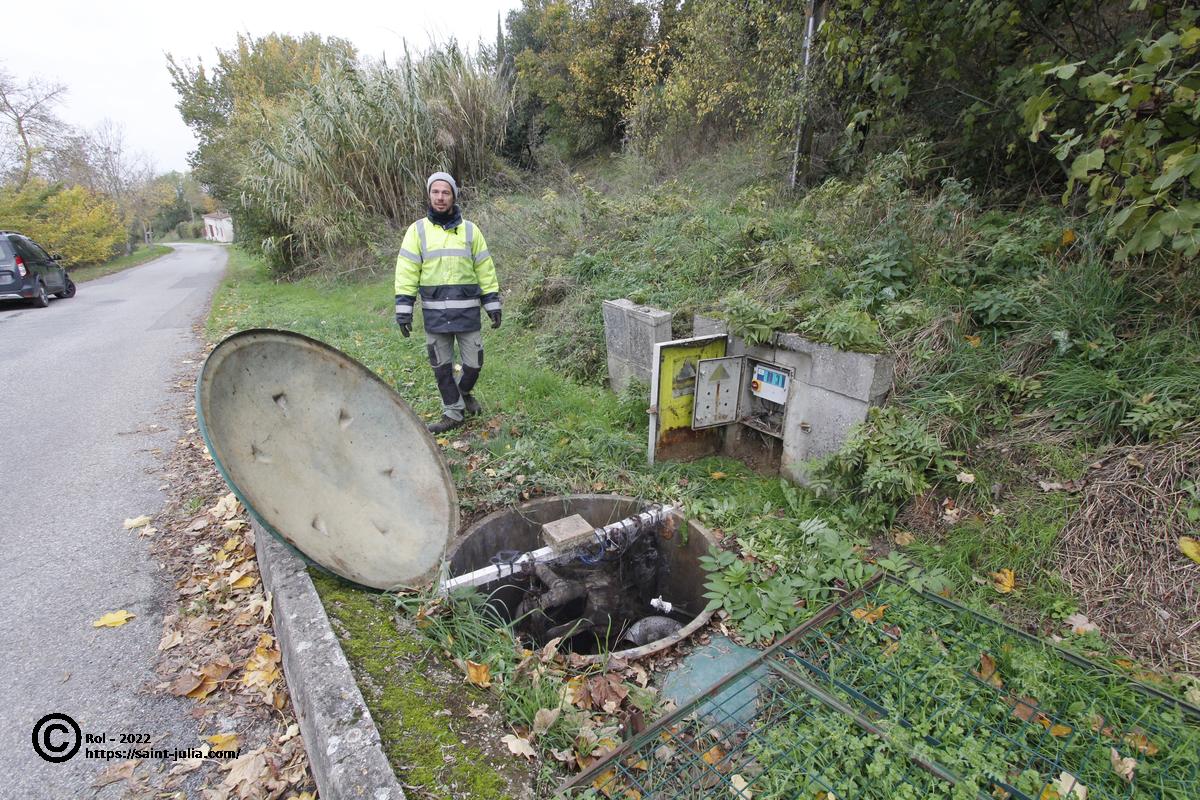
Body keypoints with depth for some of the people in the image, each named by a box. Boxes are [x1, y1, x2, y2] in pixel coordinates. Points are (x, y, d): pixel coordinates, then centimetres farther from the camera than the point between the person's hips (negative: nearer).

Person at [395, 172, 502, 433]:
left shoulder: (470, 230, 6)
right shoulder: (417, 230, 3)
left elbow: (485, 269, 7)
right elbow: (406, 272, 0)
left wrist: (493, 304, 3)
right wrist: (403, 309, -6)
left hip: (467, 310, 0)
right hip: (434, 312, 0)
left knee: (474, 362, 4)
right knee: (441, 366, 7)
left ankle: (464, 392, 35)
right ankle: (453, 412, 23)